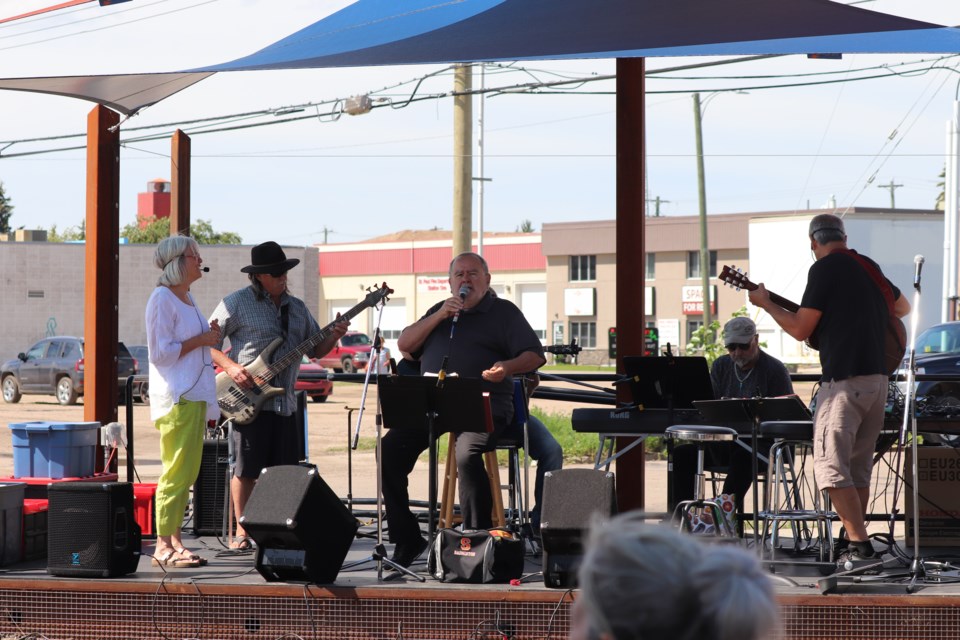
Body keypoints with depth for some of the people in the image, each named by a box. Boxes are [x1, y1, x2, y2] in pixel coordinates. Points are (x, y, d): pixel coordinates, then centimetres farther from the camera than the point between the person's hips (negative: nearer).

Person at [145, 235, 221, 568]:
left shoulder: (187, 299, 18)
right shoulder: (162, 299, -11)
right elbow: (160, 352, -17)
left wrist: (210, 335, 10)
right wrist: (200, 340, -15)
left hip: (195, 395, 10)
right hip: (176, 397, -10)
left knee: (188, 472, 10)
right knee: (176, 472, -11)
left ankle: (174, 539, 15)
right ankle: (163, 547, -9)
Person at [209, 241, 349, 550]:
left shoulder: (296, 308, 16)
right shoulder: (236, 303, -1)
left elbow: (315, 349, 20)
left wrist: (333, 336, 0)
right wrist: (230, 367, -15)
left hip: (285, 402, 5)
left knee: (286, 471, 5)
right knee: (246, 469, -3)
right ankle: (241, 531, 7)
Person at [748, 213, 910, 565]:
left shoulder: (824, 269, -8)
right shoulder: (869, 266, 15)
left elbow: (800, 329, -8)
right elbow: (903, 307, 32)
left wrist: (765, 303, 5)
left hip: (844, 380, -8)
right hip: (878, 377, 8)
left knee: (830, 466, -8)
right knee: (858, 467, 15)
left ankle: (859, 544, -17)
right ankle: (854, 540, 17)